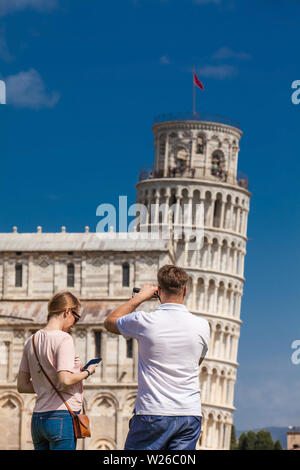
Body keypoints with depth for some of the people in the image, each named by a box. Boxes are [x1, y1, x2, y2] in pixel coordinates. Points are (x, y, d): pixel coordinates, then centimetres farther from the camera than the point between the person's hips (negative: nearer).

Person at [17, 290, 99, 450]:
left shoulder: (32, 341, 12)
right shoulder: (63, 339, -11)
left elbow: (22, 386, 14)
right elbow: (65, 380, -21)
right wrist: (87, 372, -4)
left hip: (37, 419, 8)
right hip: (62, 417, -7)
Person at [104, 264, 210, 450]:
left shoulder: (145, 321, -7)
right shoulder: (201, 325, 0)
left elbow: (110, 322, 14)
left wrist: (140, 297, 21)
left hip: (153, 413, -3)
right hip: (190, 413, 3)